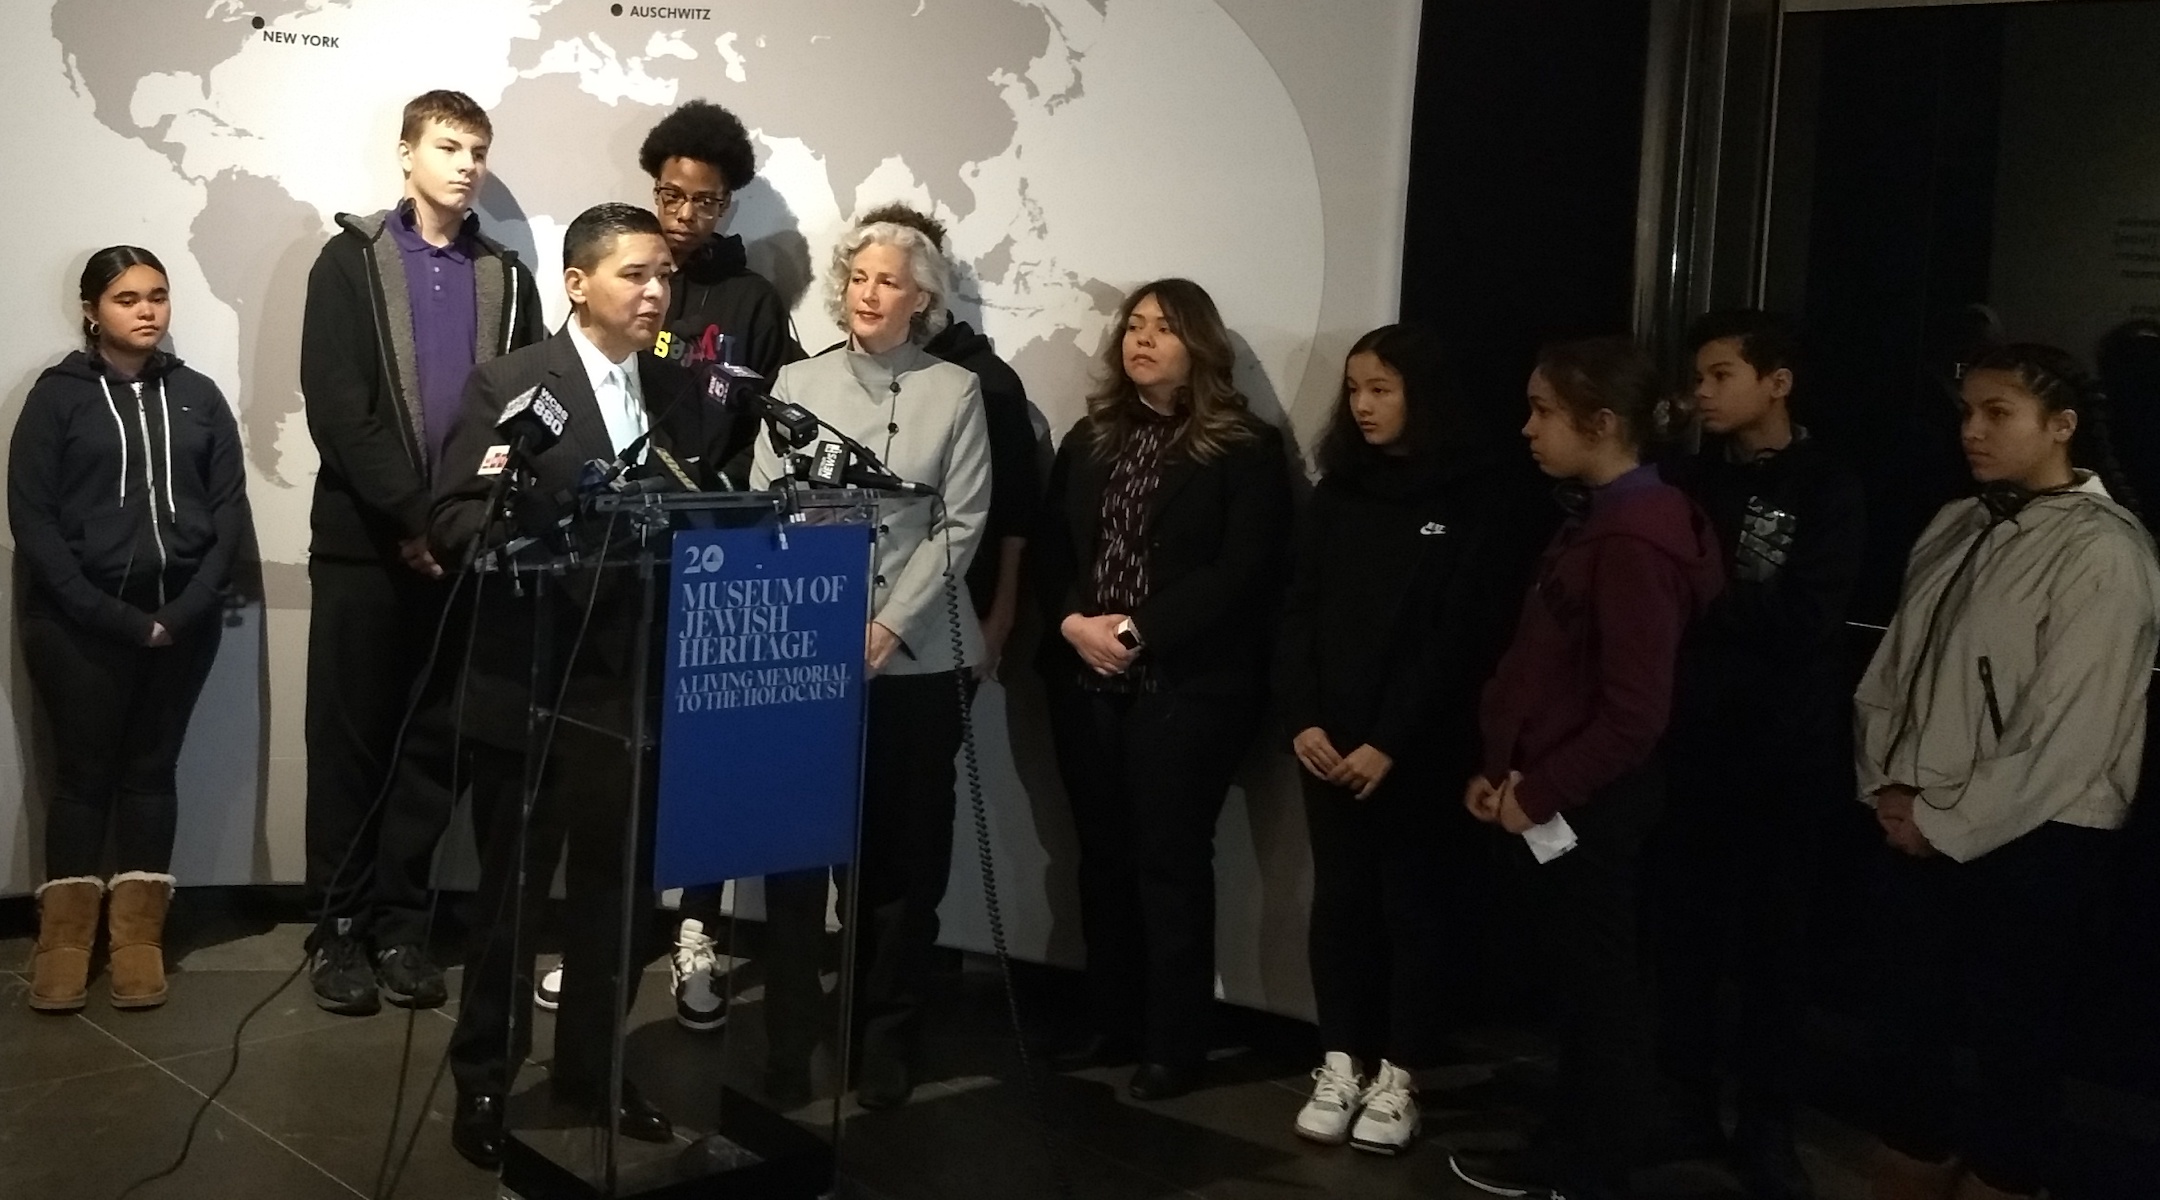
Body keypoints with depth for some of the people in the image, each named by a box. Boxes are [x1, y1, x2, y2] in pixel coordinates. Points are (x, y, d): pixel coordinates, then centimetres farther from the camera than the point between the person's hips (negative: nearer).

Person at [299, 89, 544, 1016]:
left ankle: (400, 922, 15)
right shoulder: (351, 261, 2)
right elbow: (336, 409, -8)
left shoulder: (505, 277, 12)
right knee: (350, 739, 2)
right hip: (364, 540, -2)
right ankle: (339, 927, 11)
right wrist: (412, 517, -16)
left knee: (434, 742, 6)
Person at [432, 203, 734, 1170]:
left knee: (620, 890, 14)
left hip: (640, 688, 5)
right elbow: (454, 520, -12)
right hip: (533, 686, -4)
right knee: (512, 893, 8)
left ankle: (592, 1067, 31)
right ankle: (483, 1080, 24)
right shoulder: (507, 384, -7)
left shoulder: (687, 399, 8)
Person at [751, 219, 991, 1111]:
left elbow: (962, 524, -2)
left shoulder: (954, 392, 3)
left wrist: (890, 624, -12)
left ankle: (885, 1041, 18)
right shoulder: (797, 382, 7)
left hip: (913, 657, 0)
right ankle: (788, 1039, 12)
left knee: (904, 858, 6)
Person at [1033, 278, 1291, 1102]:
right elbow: (1049, 546, 9)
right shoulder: (1089, 440, 15)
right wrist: (1073, 623, -10)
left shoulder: (1247, 450, -3)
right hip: (1087, 680, 5)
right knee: (1102, 855, 10)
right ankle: (1114, 1024, 23)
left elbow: (1242, 572, -11)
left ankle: (1175, 1045, 8)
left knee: (1170, 860, -2)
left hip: (1188, 685, -5)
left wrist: (1137, 630, -16)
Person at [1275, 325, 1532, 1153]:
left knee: (1412, 905, 4)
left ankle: (1397, 1077, 14)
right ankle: (1341, 1065, 18)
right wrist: (1301, 719, -8)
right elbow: (1299, 613, 6)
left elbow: (1463, 635, -10)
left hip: (1421, 746, -4)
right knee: (1338, 899, 8)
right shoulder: (1337, 493, 10)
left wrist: (1390, 742, -15)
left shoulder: (1476, 499, -5)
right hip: (1329, 741, 4)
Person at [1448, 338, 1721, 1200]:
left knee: (1601, 992, 6)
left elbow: (1634, 711, -23)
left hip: (1591, 805, -9)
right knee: (1572, 983, 18)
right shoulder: (1591, 521, 10)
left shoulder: (1632, 541, -20)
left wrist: (1539, 792, -16)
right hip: (1558, 798, 9)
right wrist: (1502, 770, 7)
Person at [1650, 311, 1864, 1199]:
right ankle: (1685, 1108, 20)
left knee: (1770, 941, 6)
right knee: (1681, 932, 6)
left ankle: (1766, 1125, 17)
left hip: (1779, 753, -3)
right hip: (1686, 743, 3)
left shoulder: (1827, 491, -2)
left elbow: (1803, 620, -13)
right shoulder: (1688, 479, 10)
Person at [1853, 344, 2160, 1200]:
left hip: (2029, 842, -6)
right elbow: (1891, 666, 11)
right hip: (1919, 832, 7)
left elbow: (2067, 735, -17)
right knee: (1911, 1026, 16)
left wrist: (1949, 824, -13)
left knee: (2010, 1044, 7)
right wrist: (1885, 783, -2)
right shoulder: (1956, 528, 8)